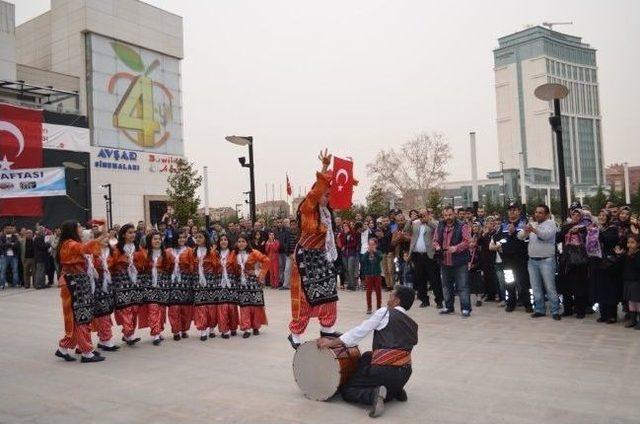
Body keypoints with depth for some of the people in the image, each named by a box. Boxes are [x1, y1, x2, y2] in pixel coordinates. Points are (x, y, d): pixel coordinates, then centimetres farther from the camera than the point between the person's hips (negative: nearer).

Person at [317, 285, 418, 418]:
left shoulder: (385, 313, -2)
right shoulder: (413, 325, 14)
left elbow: (359, 332, -5)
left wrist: (331, 342, 1)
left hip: (384, 370, -6)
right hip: (405, 374, 6)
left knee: (346, 391, 10)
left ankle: (373, 394, -15)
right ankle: (396, 391, 12)